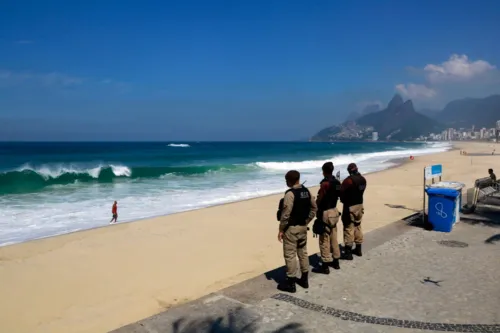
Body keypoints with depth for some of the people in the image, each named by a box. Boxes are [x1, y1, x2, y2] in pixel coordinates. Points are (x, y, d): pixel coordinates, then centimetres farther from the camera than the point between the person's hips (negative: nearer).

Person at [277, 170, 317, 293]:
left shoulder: (290, 194, -19)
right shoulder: (306, 191, 5)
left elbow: (286, 214, -21)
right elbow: (314, 208, 11)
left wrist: (281, 229, -12)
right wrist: (306, 221, 16)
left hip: (292, 228, -8)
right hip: (303, 226, 8)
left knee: (290, 255, 1)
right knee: (303, 252, 17)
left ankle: (290, 283, 7)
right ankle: (304, 279, 27)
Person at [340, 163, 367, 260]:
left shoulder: (348, 180, -19)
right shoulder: (363, 179, 3)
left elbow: (342, 193, -13)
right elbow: (360, 191, 7)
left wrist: (343, 200, 7)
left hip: (350, 206, -7)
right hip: (359, 205, 7)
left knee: (349, 228, -2)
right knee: (358, 227, 18)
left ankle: (348, 253, 1)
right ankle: (358, 249, 27)